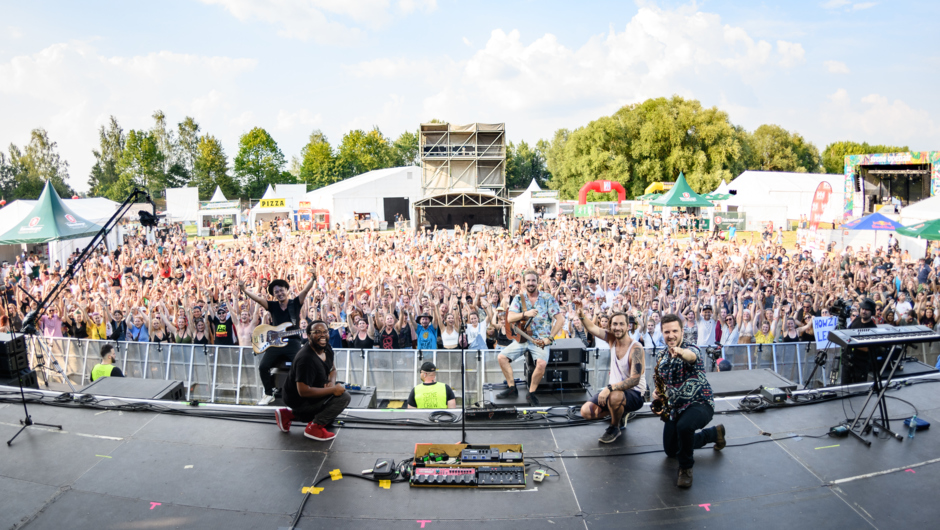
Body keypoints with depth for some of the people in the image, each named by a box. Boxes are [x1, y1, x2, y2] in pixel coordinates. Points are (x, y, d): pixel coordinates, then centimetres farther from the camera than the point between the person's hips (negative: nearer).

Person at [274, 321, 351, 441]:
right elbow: (303, 391, -34)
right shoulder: (306, 359, -31)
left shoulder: (326, 348, -4)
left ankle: (289, 414, 23)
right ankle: (314, 427, -11)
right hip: (298, 400, -9)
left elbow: (332, 369, 11)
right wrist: (333, 389, -29)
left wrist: (332, 382, -12)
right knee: (343, 397, -23)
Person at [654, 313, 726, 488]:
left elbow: (691, 355, -45)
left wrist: (680, 352, -68)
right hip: (675, 407, 8)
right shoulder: (661, 356, 3)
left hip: (700, 403, -7)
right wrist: (659, 393, -7)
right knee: (671, 451, 17)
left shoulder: (691, 348, -18)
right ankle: (715, 433, 36)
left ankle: (686, 467, -10)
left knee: (684, 426, -40)